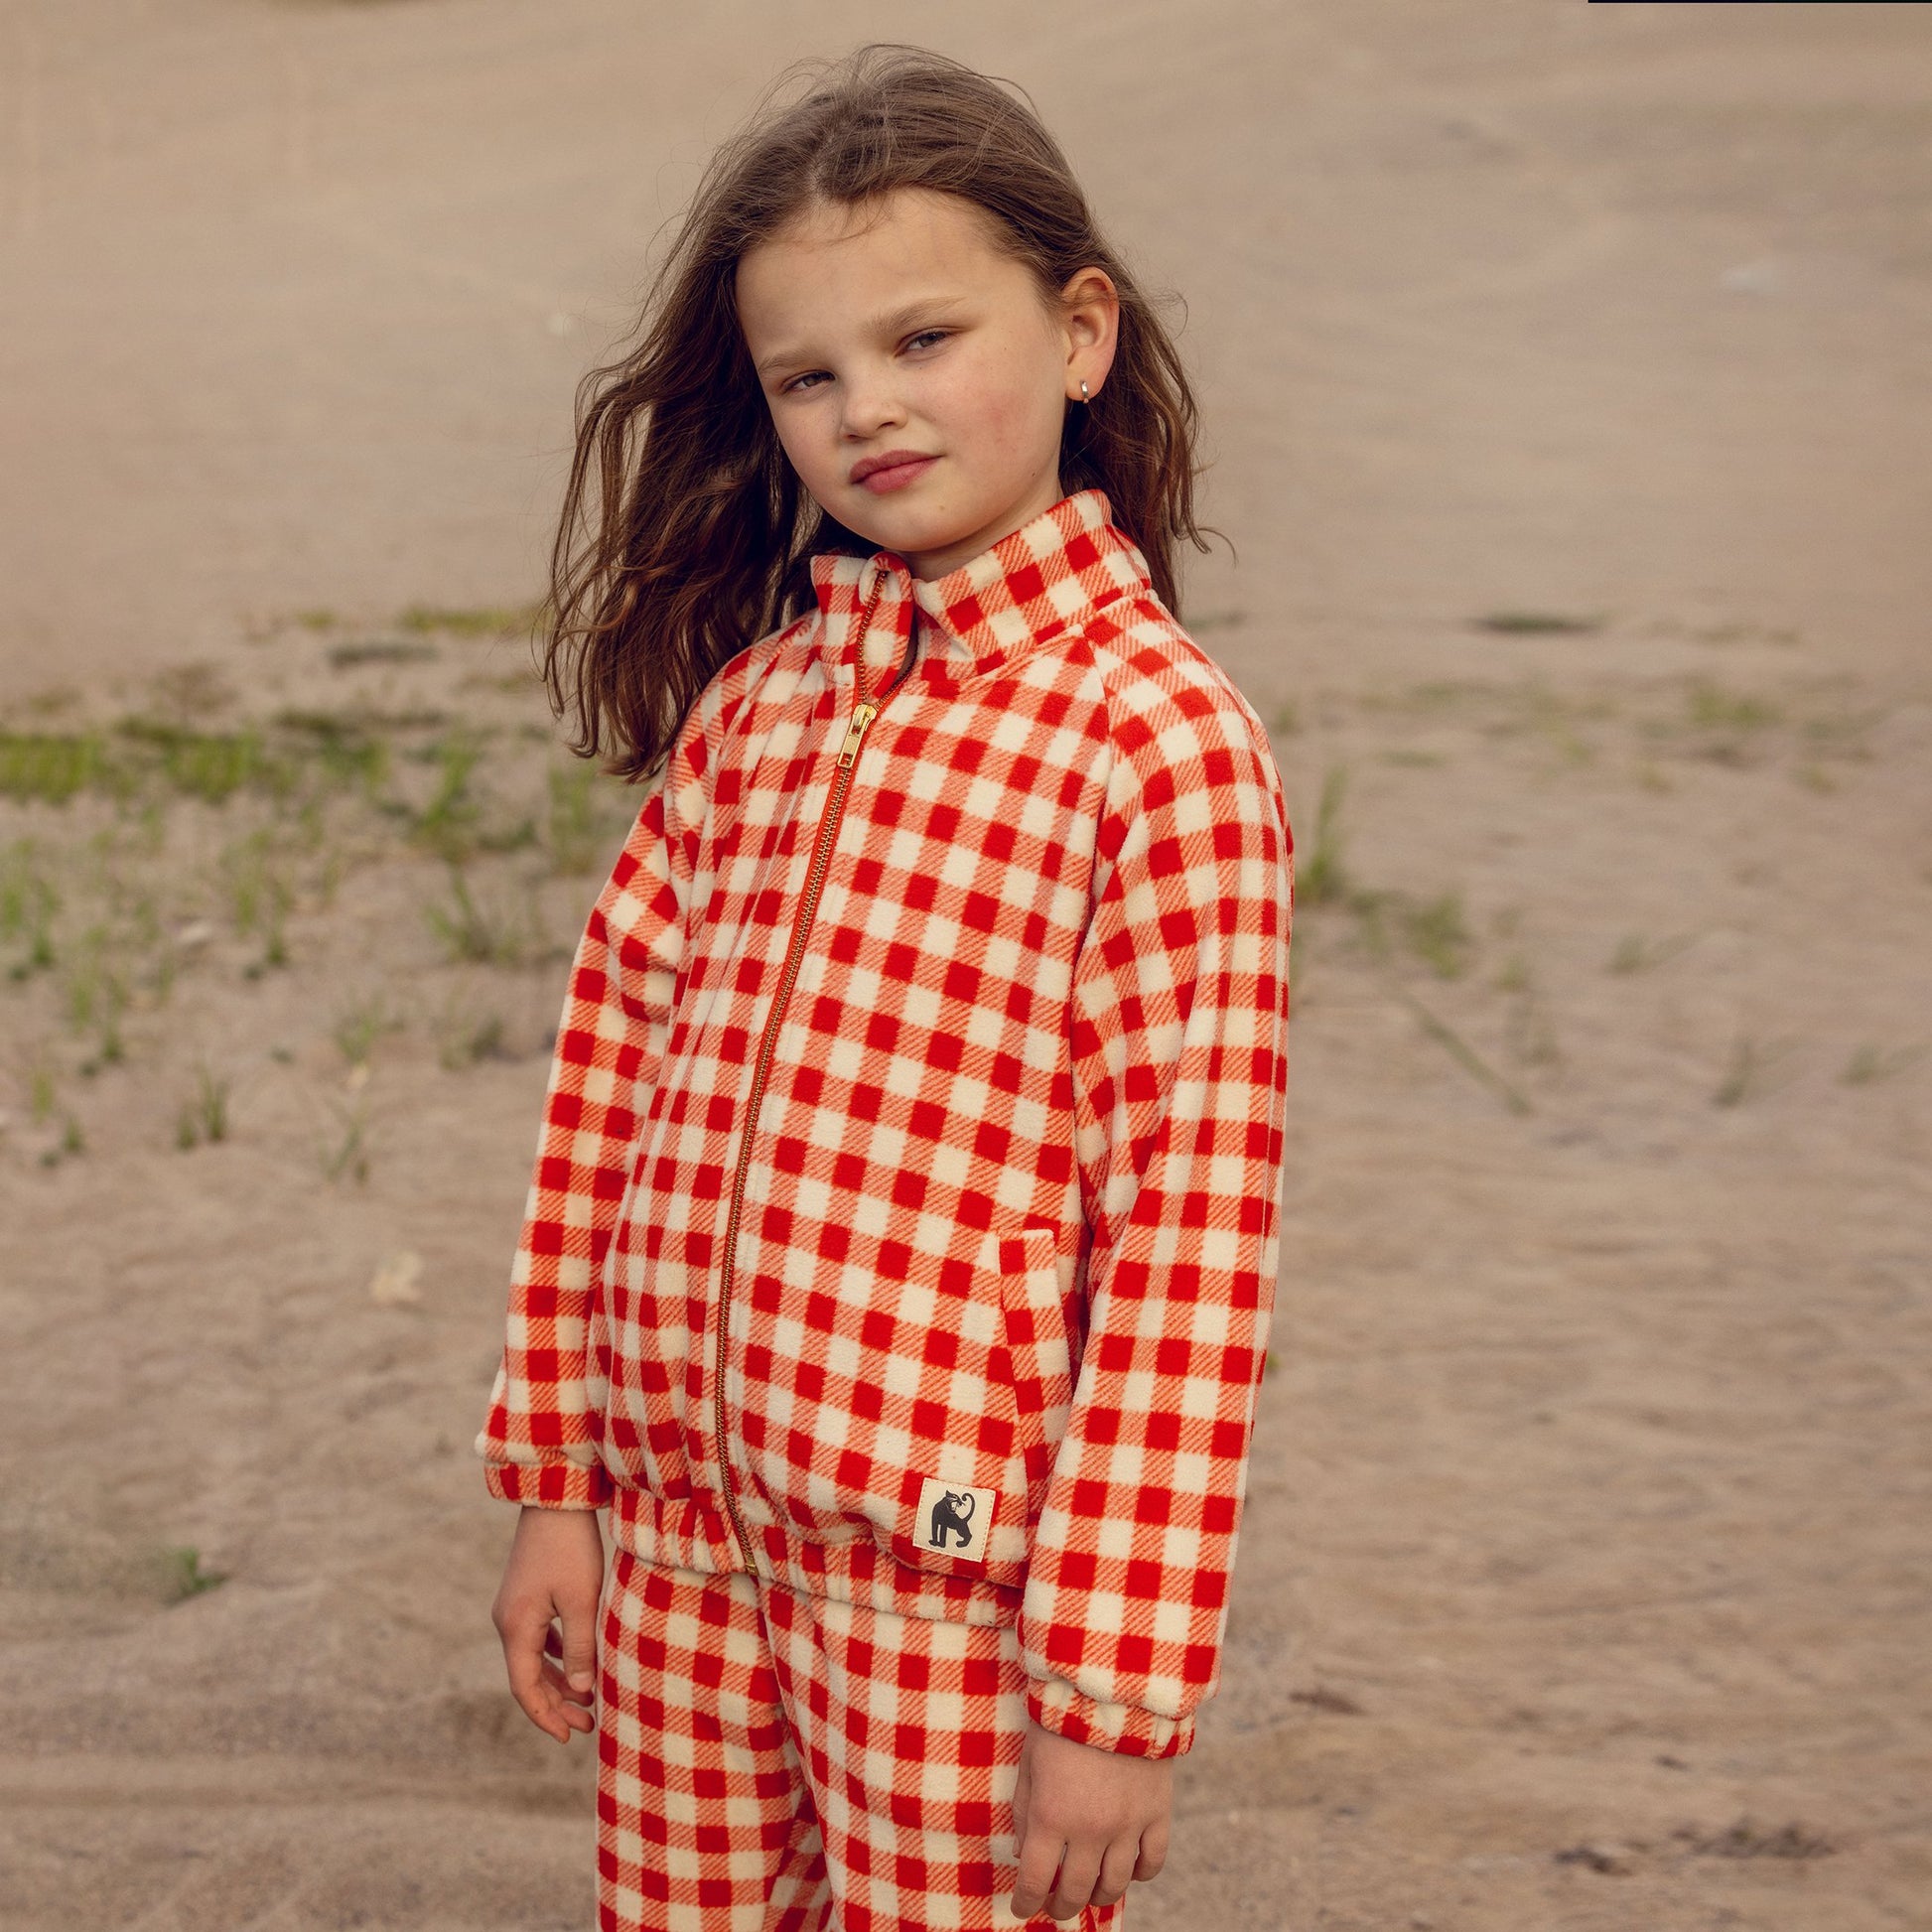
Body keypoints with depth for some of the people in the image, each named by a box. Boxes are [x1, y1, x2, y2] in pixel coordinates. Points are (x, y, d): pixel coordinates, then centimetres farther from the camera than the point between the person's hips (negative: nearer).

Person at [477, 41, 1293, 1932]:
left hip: (957, 1561, -5)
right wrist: (555, 1475, 8)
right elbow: (608, 1061, 9)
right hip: (681, 1518, 5)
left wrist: (1121, 1683, -14)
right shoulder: (748, 694, 6)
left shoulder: (1162, 736, -12)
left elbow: (1193, 1238, -13)